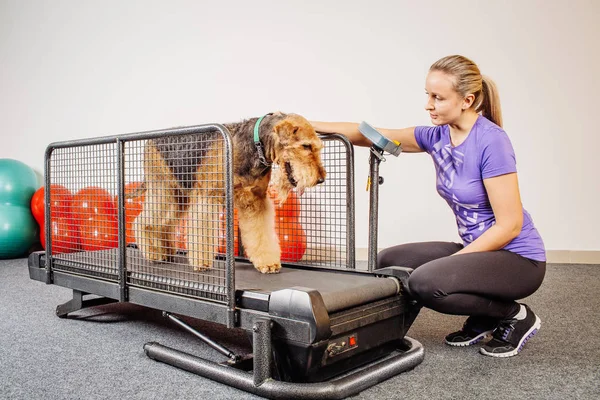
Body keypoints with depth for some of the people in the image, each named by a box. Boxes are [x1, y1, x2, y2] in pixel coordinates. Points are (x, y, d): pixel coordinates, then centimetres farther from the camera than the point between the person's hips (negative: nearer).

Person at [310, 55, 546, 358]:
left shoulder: (491, 141, -21)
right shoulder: (437, 136, -1)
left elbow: (510, 225, -21)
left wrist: (452, 261, -18)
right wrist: (313, 126, -8)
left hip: (518, 259, -8)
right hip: (478, 250, 8)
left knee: (426, 281, -28)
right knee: (389, 262, 0)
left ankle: (515, 316, -1)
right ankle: (484, 319, 10)